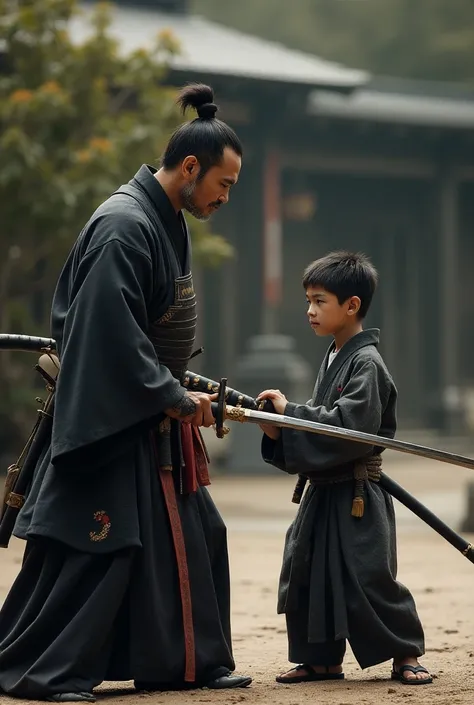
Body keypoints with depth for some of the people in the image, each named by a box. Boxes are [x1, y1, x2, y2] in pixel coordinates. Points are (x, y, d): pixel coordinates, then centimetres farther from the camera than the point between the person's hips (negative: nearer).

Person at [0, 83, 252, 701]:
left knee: (193, 534, 12)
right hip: (111, 420, -10)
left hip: (157, 418, 10)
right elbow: (111, 336, -24)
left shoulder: (169, 222, 12)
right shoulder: (123, 227, -20)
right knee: (95, 546, -9)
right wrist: (176, 399, -18)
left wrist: (181, 392, 11)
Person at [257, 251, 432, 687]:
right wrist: (281, 427, 1)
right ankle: (322, 659, 17)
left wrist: (289, 413, -20)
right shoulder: (333, 357, 12)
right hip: (323, 492, 9)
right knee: (308, 573, 8)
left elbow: (349, 427, -25)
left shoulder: (366, 364, -15)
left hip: (356, 499, -9)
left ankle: (406, 654, 7)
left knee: (367, 578, -7)